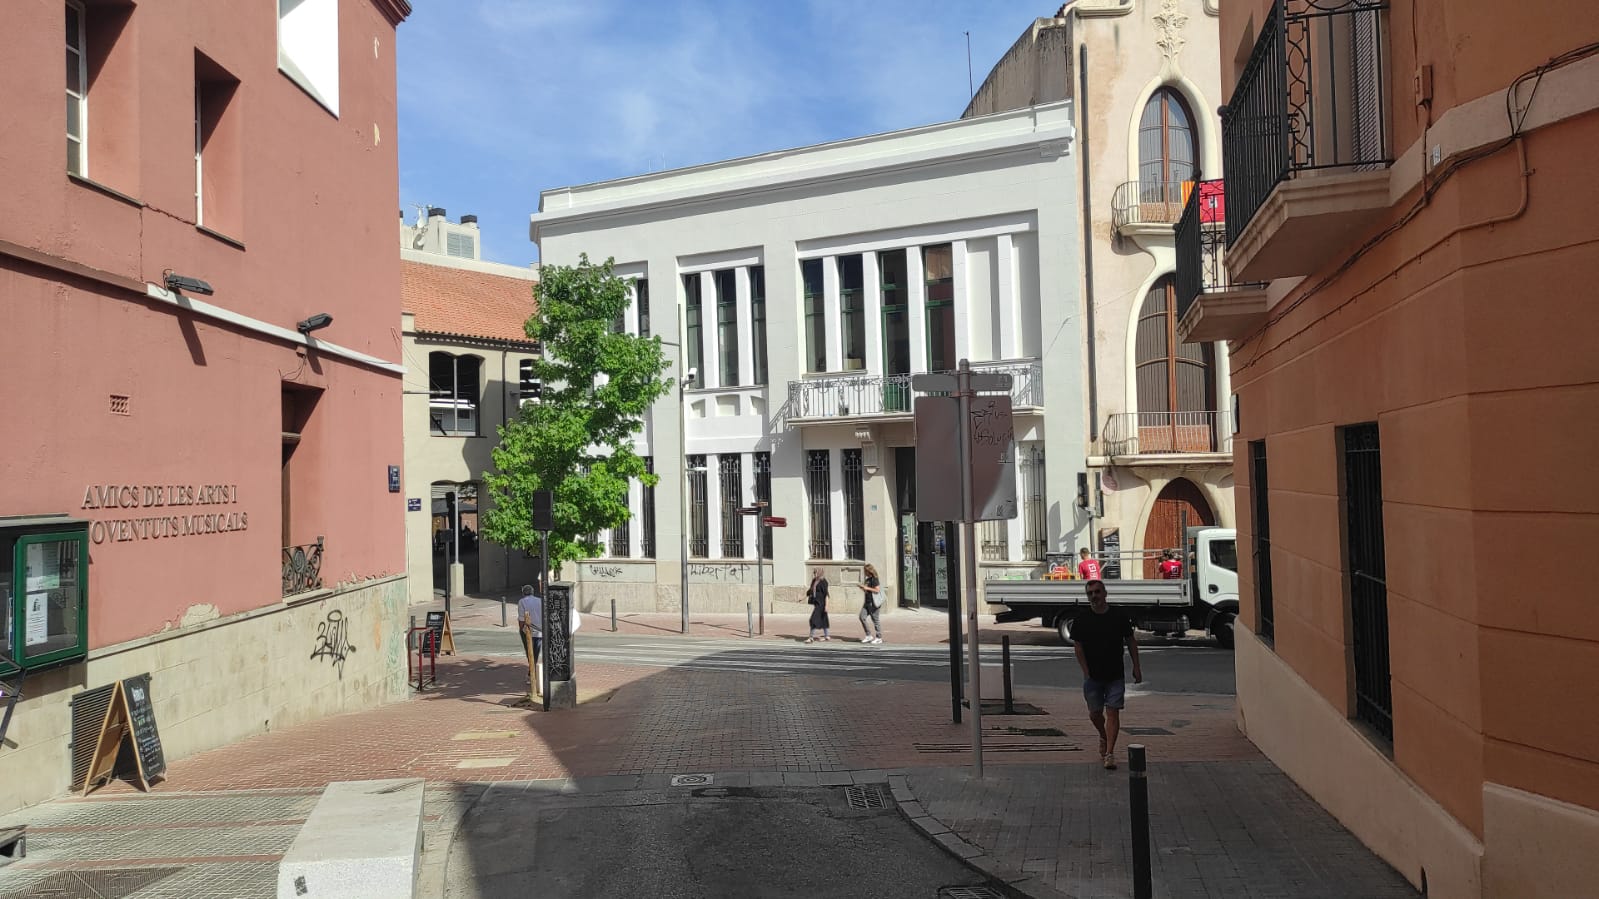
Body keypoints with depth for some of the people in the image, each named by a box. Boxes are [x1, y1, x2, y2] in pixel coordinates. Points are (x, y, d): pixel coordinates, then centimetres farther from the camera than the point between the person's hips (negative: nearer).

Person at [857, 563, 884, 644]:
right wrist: (862, 588, 6)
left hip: (873, 603, -9)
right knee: (862, 617, 1)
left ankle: (879, 638, 8)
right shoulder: (867, 580, 16)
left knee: (875, 620, -2)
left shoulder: (874, 579, -10)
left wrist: (867, 588, -16)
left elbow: (877, 590, -18)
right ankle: (868, 636, 9)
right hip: (867, 602, 9)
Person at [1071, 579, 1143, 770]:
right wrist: (1086, 672, -7)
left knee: (1113, 712, -6)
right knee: (1094, 713, 9)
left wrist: (1136, 667, 5)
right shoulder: (1081, 620, -2)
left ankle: (1110, 753, -6)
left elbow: (1131, 641, 7)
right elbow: (1077, 646, -1)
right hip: (1093, 676, 1)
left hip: (1115, 675, -1)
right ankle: (1103, 737, 39)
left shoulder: (1119, 617, -1)